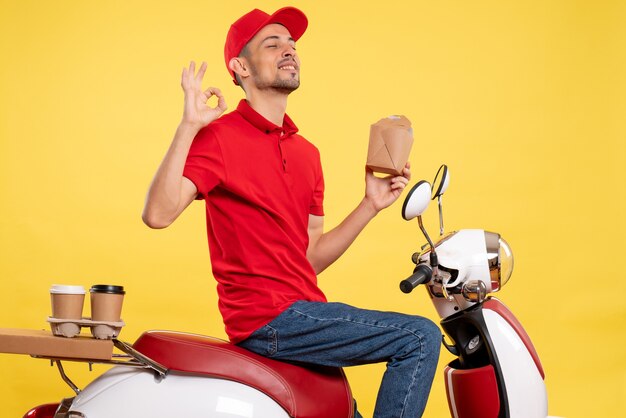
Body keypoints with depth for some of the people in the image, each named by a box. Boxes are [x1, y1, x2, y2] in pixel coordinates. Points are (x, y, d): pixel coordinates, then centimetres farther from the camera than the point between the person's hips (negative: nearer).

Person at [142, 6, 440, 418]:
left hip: (304, 313, 9)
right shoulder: (220, 137, -7)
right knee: (420, 337, -14)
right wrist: (188, 125, -24)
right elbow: (158, 213, -21)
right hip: (268, 319, -8)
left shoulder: (307, 153, 16)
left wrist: (371, 205, 8)